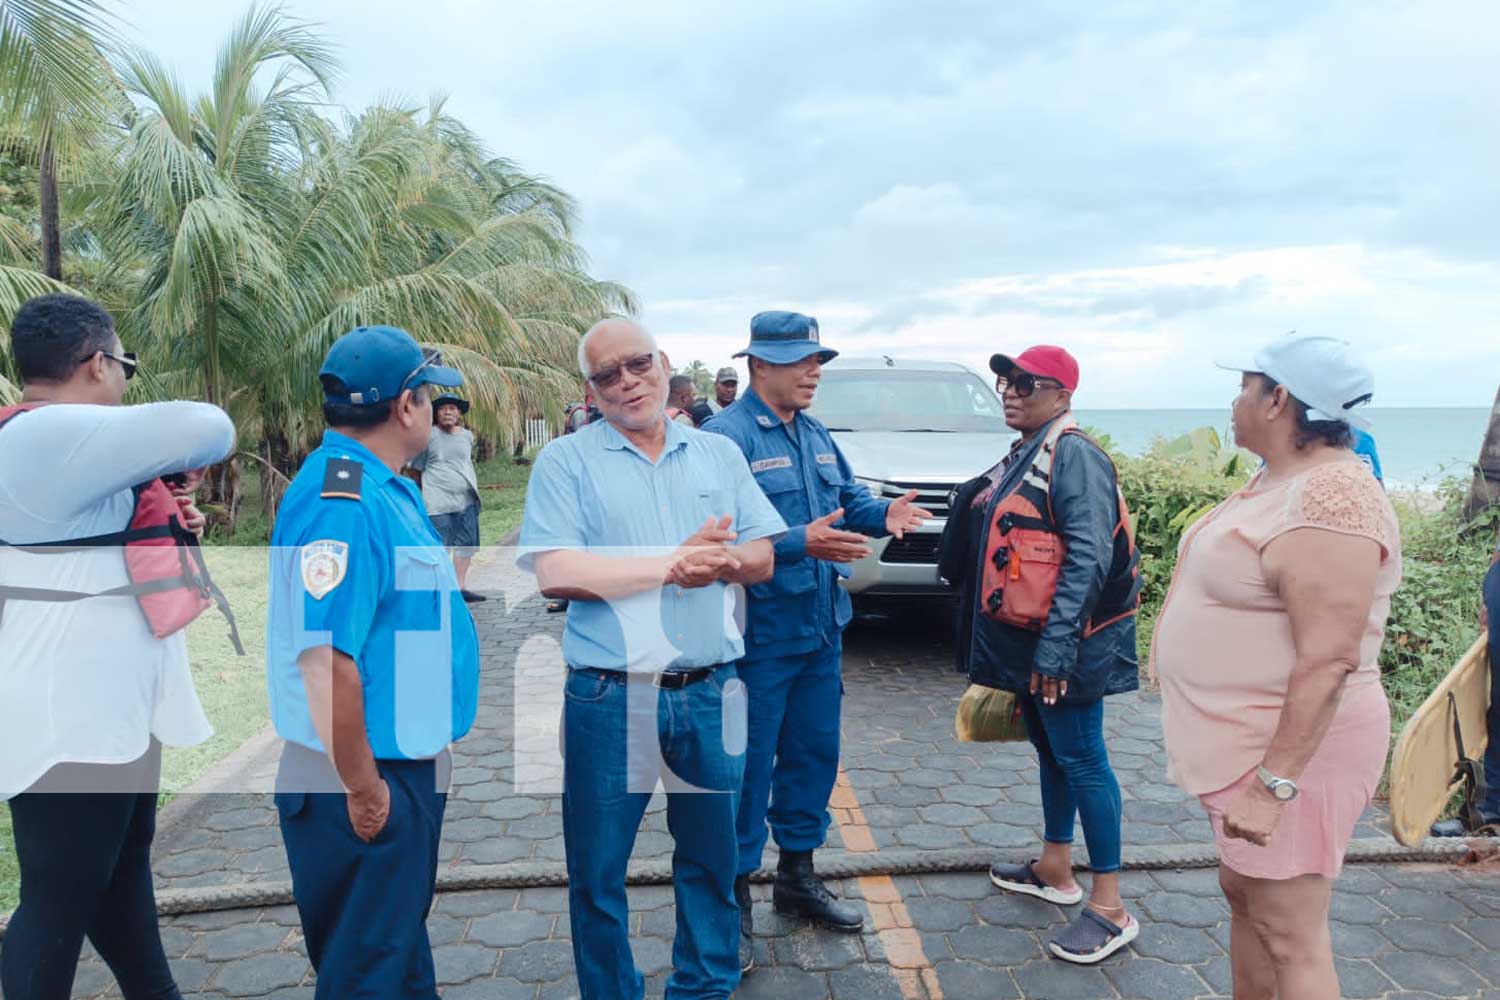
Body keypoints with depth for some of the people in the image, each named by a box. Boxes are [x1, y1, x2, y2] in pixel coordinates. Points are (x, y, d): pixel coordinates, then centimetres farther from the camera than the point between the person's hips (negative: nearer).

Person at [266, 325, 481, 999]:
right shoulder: (341, 503, -25)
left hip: (409, 764, 9)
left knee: (403, 940, 25)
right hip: (371, 780, -9)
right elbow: (326, 658, -29)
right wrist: (362, 791, -23)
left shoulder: (387, 488, 7)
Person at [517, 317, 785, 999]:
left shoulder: (719, 454, 10)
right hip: (609, 697, -3)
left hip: (711, 690, 3)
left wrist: (722, 562, -17)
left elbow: (762, 558, 6)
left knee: (712, 858, 17)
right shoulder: (566, 461, -2)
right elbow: (555, 573, -14)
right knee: (597, 871, 10)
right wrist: (673, 564, -15)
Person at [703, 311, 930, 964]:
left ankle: (797, 874, 36)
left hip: (820, 629, 9)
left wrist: (883, 514, -2)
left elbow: (848, 499, 19)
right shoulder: (727, 436, -15)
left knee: (814, 753, 18)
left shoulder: (815, 436, 13)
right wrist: (799, 543, -32)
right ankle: (735, 891, 20)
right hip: (760, 634, -8)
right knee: (748, 764, 2)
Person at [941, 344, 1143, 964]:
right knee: (1049, 751, 19)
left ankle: (1110, 910, 10)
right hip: (1025, 639, 9)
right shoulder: (1022, 456, 14)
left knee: (1081, 760, -2)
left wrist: (1056, 648, -26)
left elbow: (1089, 558, -23)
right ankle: (1054, 871, 34)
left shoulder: (1073, 456, -16)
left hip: (1061, 644, -9)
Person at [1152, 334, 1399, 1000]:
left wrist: (1275, 784, -27)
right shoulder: (1277, 480, 9)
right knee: (1243, 895, 20)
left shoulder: (1329, 499, -23)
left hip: (1293, 746, -10)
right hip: (1248, 740, 10)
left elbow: (1328, 660, -27)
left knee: (1287, 935, 1)